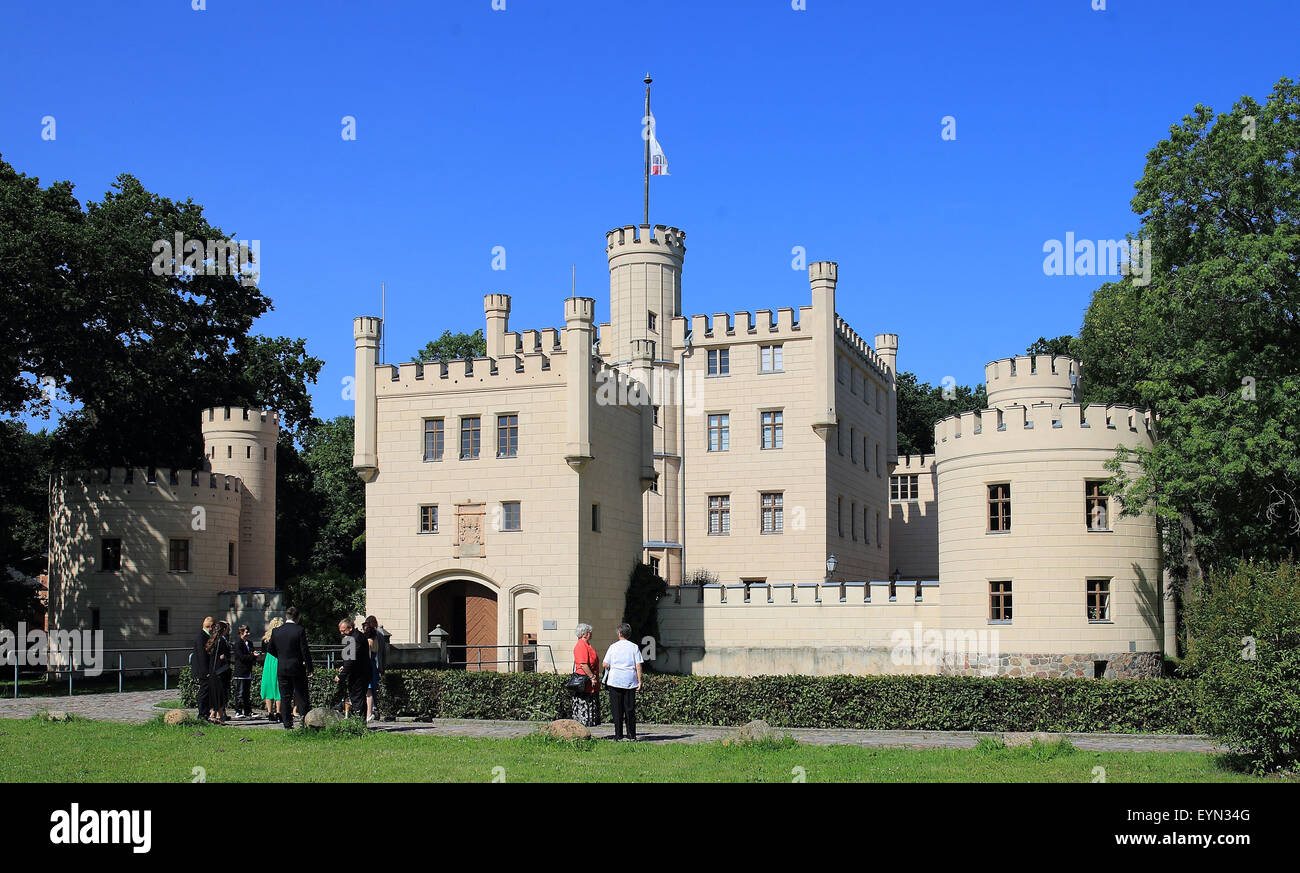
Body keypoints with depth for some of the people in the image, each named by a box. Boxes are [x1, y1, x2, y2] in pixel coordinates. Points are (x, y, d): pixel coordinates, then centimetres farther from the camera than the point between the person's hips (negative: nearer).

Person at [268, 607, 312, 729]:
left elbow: (270, 649, 8)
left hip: (281, 669, 3)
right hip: (297, 668, -3)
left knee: (284, 697, 8)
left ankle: (287, 724, 6)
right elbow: (305, 650, -12)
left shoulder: (277, 631, 1)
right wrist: (309, 667, -4)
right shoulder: (299, 630, -11)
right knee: (301, 696, 4)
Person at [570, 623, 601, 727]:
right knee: (583, 707, -7)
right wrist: (592, 677, -21)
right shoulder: (581, 646, -15)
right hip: (584, 684, -10)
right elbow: (583, 664, -23)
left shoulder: (586, 645, 18)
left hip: (590, 685, 10)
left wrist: (595, 678, 23)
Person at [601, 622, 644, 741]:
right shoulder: (634, 647, 4)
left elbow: (605, 664, 1)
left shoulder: (613, 647, 2)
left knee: (617, 709, 3)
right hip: (630, 682, 1)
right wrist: (639, 681, 2)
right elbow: (638, 665, -1)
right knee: (630, 709, 6)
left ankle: (618, 735, 2)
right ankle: (631, 735, 6)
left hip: (615, 681, -1)